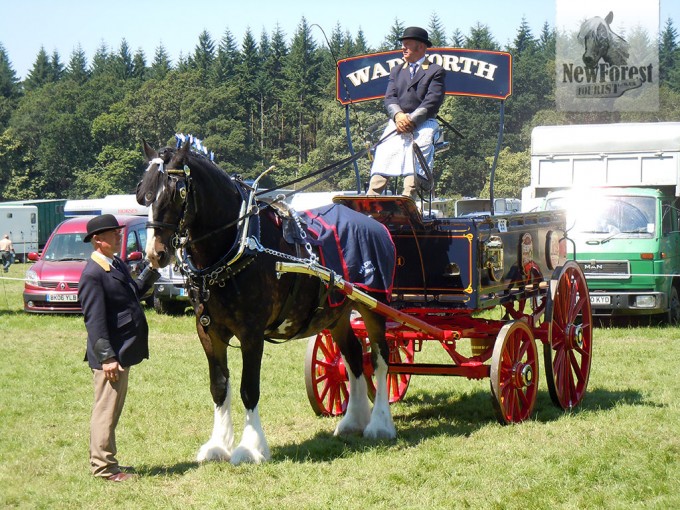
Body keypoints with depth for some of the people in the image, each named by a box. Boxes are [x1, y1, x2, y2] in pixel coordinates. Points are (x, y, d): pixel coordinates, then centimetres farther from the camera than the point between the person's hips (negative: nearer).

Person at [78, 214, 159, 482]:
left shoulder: (117, 265, 11)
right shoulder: (93, 274, -19)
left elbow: (135, 291, 26)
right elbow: (94, 320, -22)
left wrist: (152, 269, 12)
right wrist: (107, 357, -24)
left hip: (123, 353, 10)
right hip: (110, 355, -10)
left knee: (110, 410, 18)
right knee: (106, 411, -1)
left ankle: (103, 462, 29)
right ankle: (104, 467, 7)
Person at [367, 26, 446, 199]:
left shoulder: (435, 71, 10)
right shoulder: (396, 71, 27)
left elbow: (433, 101, -4)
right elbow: (389, 97, 13)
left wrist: (412, 119, -16)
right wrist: (398, 115, -11)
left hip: (423, 124, -3)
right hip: (397, 123, 3)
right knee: (382, 162, -19)